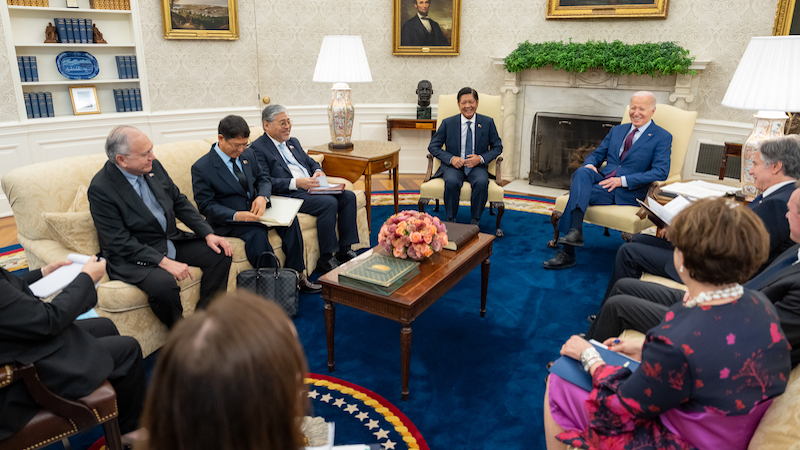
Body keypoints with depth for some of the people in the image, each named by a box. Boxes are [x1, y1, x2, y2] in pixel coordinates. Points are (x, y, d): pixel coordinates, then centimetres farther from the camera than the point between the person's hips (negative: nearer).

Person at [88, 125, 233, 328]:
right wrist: (164, 262, -27)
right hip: (131, 256, -7)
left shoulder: (153, 166, 0)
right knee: (163, 283, -34)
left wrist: (208, 234, -4)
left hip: (171, 241, 7)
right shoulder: (101, 188, -19)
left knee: (220, 252, -6)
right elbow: (120, 242, -20)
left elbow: (180, 202, 8)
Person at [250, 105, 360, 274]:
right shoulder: (258, 148, -2)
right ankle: (325, 259, -18)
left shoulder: (293, 142, 24)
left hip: (311, 188, 8)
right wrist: (296, 183, -21)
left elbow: (312, 162, 27)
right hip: (288, 195, -8)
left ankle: (344, 250, -6)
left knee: (348, 196, -10)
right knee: (329, 202, -29)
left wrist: (318, 171, 1)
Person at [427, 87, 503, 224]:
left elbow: (497, 147, 9)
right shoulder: (448, 123, 2)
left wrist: (481, 158, -11)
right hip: (453, 165, 0)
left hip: (477, 166, 1)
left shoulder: (488, 122, 3)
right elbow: (433, 146, 4)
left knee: (482, 182, -33)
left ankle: (475, 221, -14)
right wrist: (451, 159, -13)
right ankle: (451, 220, -15)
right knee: (451, 182, -34)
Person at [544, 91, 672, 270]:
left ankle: (567, 253, -27)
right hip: (602, 180, 5)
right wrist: (590, 165, -4)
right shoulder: (617, 130, 22)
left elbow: (661, 172, -7)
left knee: (578, 192, -28)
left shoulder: (662, 137, 4)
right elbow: (597, 154, 24)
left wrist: (622, 180, -16)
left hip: (627, 192, -5)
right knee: (582, 172, -30)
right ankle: (575, 231, -41)